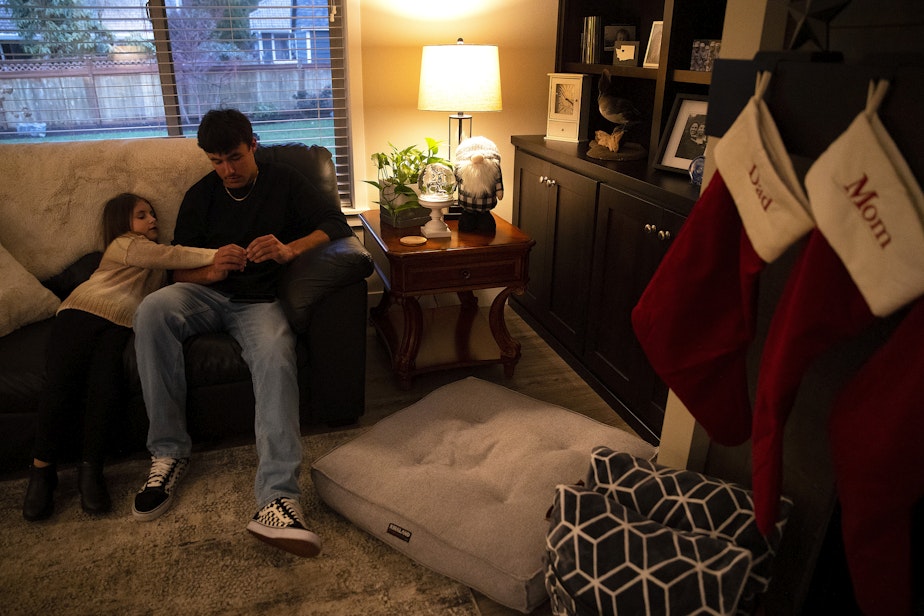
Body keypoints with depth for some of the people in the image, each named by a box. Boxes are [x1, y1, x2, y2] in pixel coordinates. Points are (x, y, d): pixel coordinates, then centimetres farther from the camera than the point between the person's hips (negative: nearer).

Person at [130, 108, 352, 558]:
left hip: (259, 301, -2)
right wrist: (210, 271, -15)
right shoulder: (200, 196, 13)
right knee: (151, 311, -31)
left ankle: (277, 498, -46)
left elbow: (337, 225, -3)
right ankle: (168, 451, -21)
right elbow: (178, 271, 10)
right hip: (207, 292, 3)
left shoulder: (285, 183, 8)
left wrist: (290, 249, -22)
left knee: (276, 356, -36)